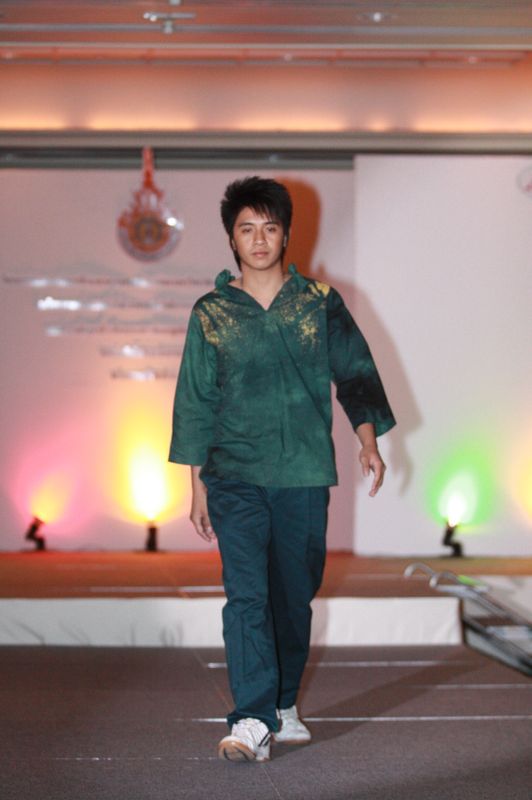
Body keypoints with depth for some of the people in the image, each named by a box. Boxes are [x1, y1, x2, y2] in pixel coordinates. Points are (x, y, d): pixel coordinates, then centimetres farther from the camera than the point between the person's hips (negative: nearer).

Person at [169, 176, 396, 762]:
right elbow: (195, 401, 9)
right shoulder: (210, 313, 6)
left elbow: (355, 373, 10)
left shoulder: (320, 302, 8)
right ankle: (251, 721, -17)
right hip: (236, 475, -1)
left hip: (305, 474, 1)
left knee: (295, 595, 9)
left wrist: (368, 440, -3)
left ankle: (283, 706, 25)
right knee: (246, 595, -13)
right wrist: (197, 485, 7)